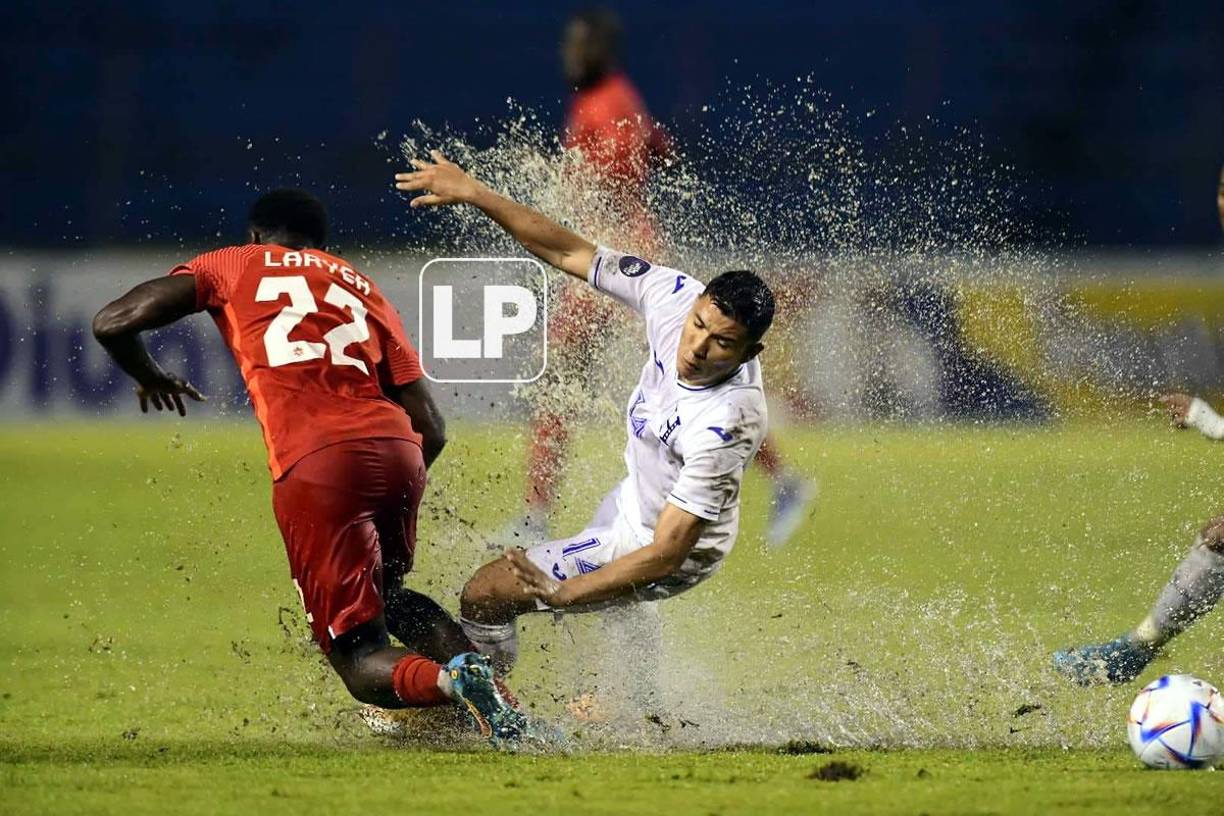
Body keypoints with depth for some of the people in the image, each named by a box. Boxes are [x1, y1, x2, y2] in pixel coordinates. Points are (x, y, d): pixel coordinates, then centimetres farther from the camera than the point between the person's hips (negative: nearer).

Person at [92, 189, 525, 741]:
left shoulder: (231, 265, 21)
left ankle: (450, 680, -32)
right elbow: (431, 427, 19)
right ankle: (483, 676, 5)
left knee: (362, 661, 1)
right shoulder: (362, 287, 28)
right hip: (399, 452, 4)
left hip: (312, 466, -4)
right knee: (386, 597, 32)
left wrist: (148, 378, 34)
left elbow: (112, 323, 13)